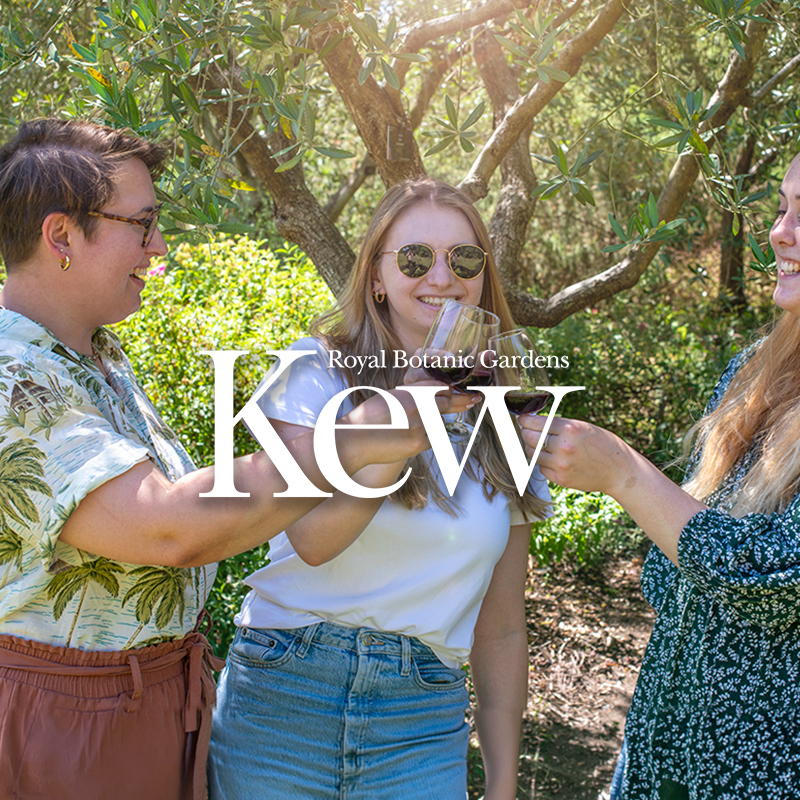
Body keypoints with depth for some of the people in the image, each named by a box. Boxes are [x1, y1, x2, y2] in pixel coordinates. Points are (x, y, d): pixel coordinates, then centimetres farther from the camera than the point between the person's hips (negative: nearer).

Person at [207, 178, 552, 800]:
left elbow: (500, 630, 9)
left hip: (422, 721, 2)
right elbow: (312, 535, -19)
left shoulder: (505, 422, 6)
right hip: (282, 696, -2)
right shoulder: (318, 370, -3)